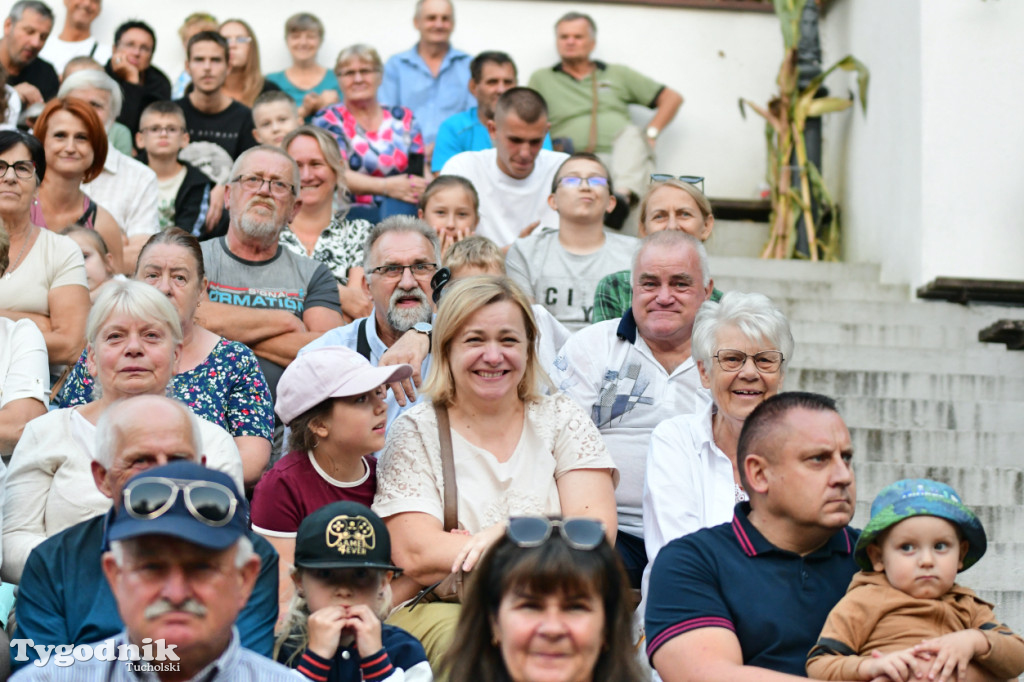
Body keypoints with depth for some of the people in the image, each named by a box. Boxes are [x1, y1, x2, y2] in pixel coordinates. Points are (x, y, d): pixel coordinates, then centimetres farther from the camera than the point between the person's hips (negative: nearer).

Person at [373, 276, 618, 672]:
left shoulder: (561, 420, 14)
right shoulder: (416, 434, 7)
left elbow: (597, 532, 2)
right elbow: (415, 557, -7)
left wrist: (509, 532, -13)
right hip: (438, 607, -1)